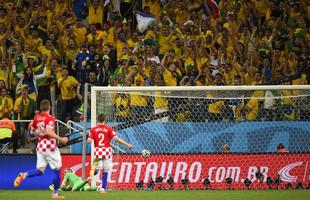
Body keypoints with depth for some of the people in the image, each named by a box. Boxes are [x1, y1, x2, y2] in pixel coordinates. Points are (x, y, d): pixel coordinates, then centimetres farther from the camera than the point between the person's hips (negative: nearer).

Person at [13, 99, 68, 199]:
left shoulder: (37, 118, 7)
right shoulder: (50, 118, -13)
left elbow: (32, 130, 18)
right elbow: (48, 132, -26)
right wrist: (60, 139, -23)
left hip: (40, 146, 6)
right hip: (50, 146, -6)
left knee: (40, 170, 10)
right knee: (57, 169, 7)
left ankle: (24, 175, -17)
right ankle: (55, 193, 12)